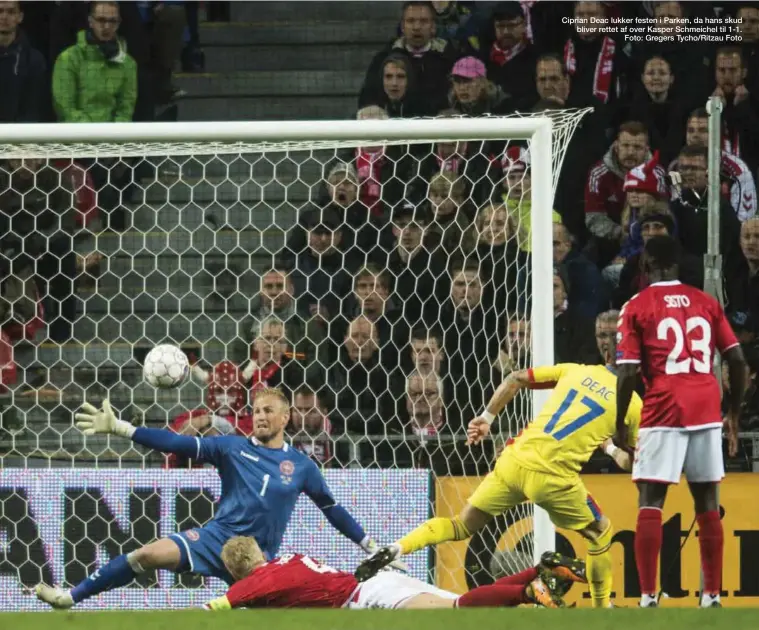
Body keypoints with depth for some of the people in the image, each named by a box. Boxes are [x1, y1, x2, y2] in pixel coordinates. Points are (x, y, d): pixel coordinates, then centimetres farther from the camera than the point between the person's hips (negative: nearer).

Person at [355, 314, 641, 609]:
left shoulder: (575, 371, 13)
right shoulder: (632, 403, 4)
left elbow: (515, 378, 11)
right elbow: (631, 464, 8)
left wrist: (487, 417, 17)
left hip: (516, 461, 3)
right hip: (553, 479, -3)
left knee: (462, 526, 16)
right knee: (600, 534, 23)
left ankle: (396, 549, -5)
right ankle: (602, 608, 24)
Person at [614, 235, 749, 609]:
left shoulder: (636, 308, 0)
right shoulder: (706, 303, 11)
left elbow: (628, 372, -7)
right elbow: (737, 360, 7)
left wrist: (619, 424, 3)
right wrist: (734, 415, 17)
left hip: (662, 413, -3)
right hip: (706, 411, 3)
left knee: (650, 504, 0)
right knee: (708, 504, 10)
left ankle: (648, 595, -8)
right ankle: (712, 594, 11)